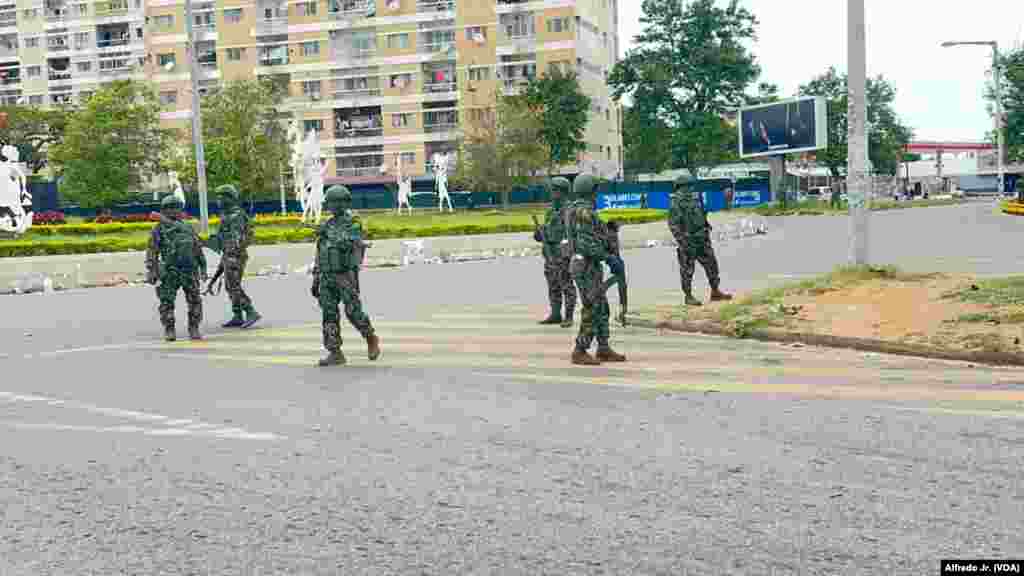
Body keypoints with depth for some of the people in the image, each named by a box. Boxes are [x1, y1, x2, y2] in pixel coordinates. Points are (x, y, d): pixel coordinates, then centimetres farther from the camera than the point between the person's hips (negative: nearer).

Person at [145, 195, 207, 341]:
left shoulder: (187, 228, 13)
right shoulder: (158, 229, 3)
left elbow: (198, 249, 16)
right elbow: (152, 253, 0)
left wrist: (203, 268, 11)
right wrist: (151, 272, -8)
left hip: (190, 271, 3)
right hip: (170, 273, -2)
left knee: (195, 301, 0)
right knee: (167, 302, -6)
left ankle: (194, 330, 11)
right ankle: (169, 331, 4)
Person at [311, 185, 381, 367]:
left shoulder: (353, 224, -8)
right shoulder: (326, 227, 13)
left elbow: (357, 253, -15)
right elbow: (320, 256, 16)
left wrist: (355, 279, -24)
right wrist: (315, 281, 13)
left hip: (346, 276, -6)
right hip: (328, 277, 6)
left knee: (353, 313, -4)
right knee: (329, 315, 0)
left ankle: (371, 339, 21)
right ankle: (335, 354, 2)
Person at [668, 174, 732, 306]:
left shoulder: (696, 198, 11)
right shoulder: (677, 203, -13)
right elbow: (673, 224, -19)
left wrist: (707, 233, 21)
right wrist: (682, 241, -24)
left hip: (702, 240, 7)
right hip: (687, 241, -7)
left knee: (711, 264, 9)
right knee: (687, 270, 1)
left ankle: (715, 292, 19)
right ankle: (688, 296, 11)